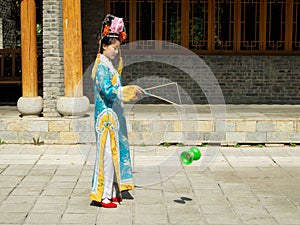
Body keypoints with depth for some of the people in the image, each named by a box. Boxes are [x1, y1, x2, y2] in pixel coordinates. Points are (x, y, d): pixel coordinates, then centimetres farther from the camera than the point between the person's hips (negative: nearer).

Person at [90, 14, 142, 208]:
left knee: (115, 152, 12)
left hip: (114, 116, 10)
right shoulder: (101, 66, -13)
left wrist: (129, 94, 12)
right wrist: (129, 90, -24)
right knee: (107, 153, -7)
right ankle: (102, 195, -1)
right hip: (106, 115, -10)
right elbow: (108, 91, -23)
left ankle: (112, 192, 20)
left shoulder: (109, 65, 15)